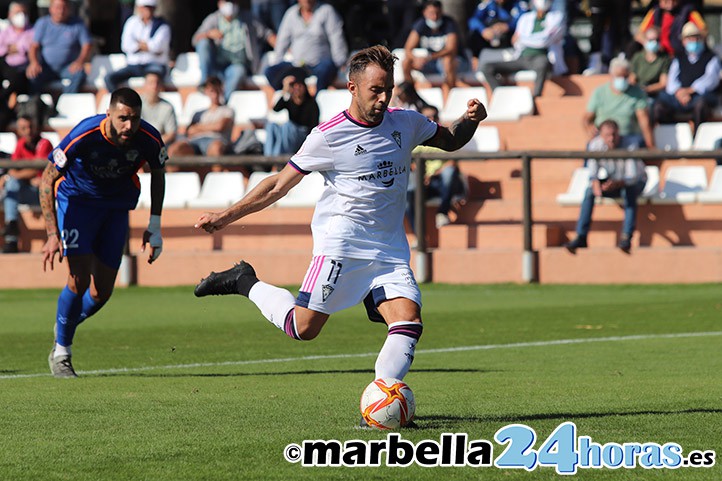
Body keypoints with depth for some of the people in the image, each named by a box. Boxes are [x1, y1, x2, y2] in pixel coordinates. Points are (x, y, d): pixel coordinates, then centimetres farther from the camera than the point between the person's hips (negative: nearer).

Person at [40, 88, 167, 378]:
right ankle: (61, 352, 1)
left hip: (117, 206, 3)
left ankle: (65, 327, 31)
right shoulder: (84, 136, -31)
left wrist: (154, 227, -1)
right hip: (77, 198, -3)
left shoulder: (149, 139, -22)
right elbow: (47, 179, -21)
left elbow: (157, 174, 1)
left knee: (102, 291, -1)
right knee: (79, 280, -18)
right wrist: (53, 234, -27)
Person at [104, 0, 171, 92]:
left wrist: (138, 44, -1)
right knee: (109, 78, -18)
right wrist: (147, 47, -5)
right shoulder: (132, 22, 12)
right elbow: (126, 46, -1)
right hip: (134, 65, 4)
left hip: (154, 64, -4)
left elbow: (156, 46, -14)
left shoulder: (162, 26, 3)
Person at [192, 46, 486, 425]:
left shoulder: (406, 124, 8)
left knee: (409, 320, -16)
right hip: (341, 241, -4)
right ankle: (246, 283, 13)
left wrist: (470, 120, 2)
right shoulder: (328, 136, -6)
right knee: (303, 328, -12)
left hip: (390, 248, 5)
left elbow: (451, 141, 25)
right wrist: (227, 216, -3)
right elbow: (280, 184, 1)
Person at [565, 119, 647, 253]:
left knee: (628, 192, -38)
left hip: (635, 182, -3)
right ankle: (581, 237, -26)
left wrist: (617, 183, -54)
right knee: (589, 191, -25)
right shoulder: (595, 145, -17)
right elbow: (593, 173, -17)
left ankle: (626, 237, -42)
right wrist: (596, 185, -40)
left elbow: (633, 177, -34)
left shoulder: (630, 147, -28)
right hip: (611, 180, 3)